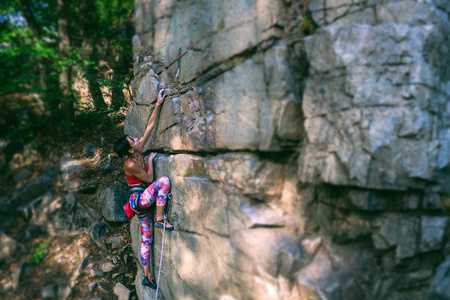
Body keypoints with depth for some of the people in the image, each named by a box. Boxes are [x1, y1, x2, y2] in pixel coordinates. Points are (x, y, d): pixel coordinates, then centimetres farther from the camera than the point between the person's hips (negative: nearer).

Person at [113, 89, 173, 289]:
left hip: (143, 201, 8)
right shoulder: (130, 164, -19)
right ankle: (160, 218, -17)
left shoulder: (139, 151, 1)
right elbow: (149, 179, -11)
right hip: (138, 200, -8)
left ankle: (147, 276, 19)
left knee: (146, 240, 10)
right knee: (164, 181, -26)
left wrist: (158, 105, -1)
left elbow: (150, 126, 0)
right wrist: (150, 160, -2)